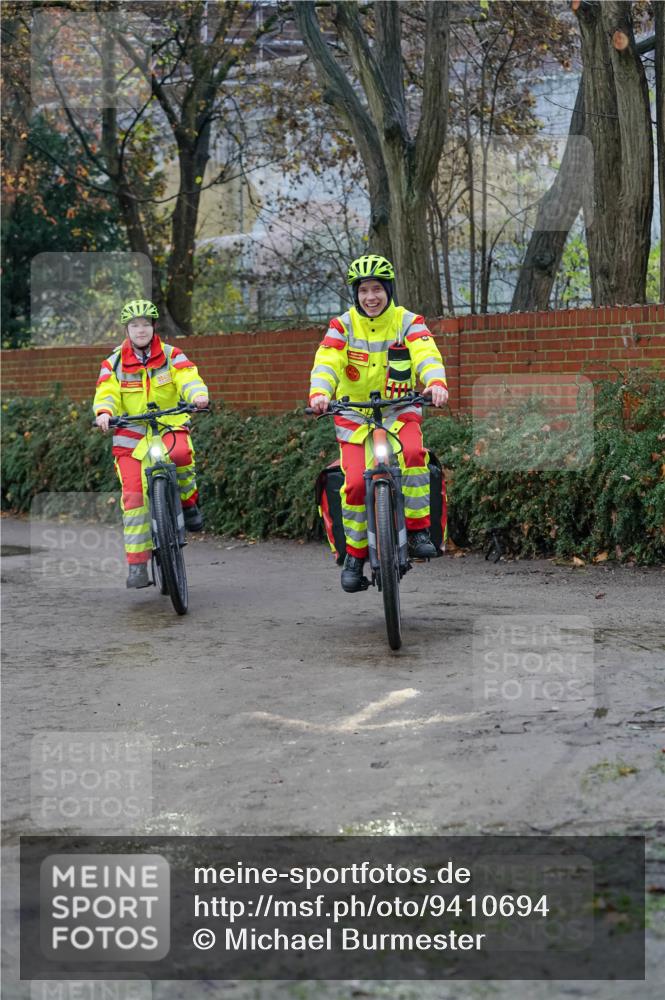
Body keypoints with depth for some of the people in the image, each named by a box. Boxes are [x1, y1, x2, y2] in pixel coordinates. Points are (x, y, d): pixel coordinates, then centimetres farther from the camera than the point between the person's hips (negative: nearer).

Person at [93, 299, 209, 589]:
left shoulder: (171, 356, 2)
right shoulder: (114, 363, 4)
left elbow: (188, 378, -14)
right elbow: (106, 392, -9)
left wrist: (198, 395, -36)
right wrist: (104, 412, -31)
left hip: (170, 426, -1)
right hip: (131, 435, 1)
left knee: (180, 452, -36)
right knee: (133, 496, -11)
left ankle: (188, 500, -5)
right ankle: (137, 564, -5)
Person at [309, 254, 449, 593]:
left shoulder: (407, 322, -3)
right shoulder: (343, 325, -1)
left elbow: (427, 355, -20)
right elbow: (326, 362, -15)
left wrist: (436, 382, -42)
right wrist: (319, 392, -37)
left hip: (399, 411, 0)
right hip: (354, 414, 1)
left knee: (413, 453, -31)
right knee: (356, 481, -16)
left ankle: (418, 529, -18)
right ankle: (354, 554, 2)